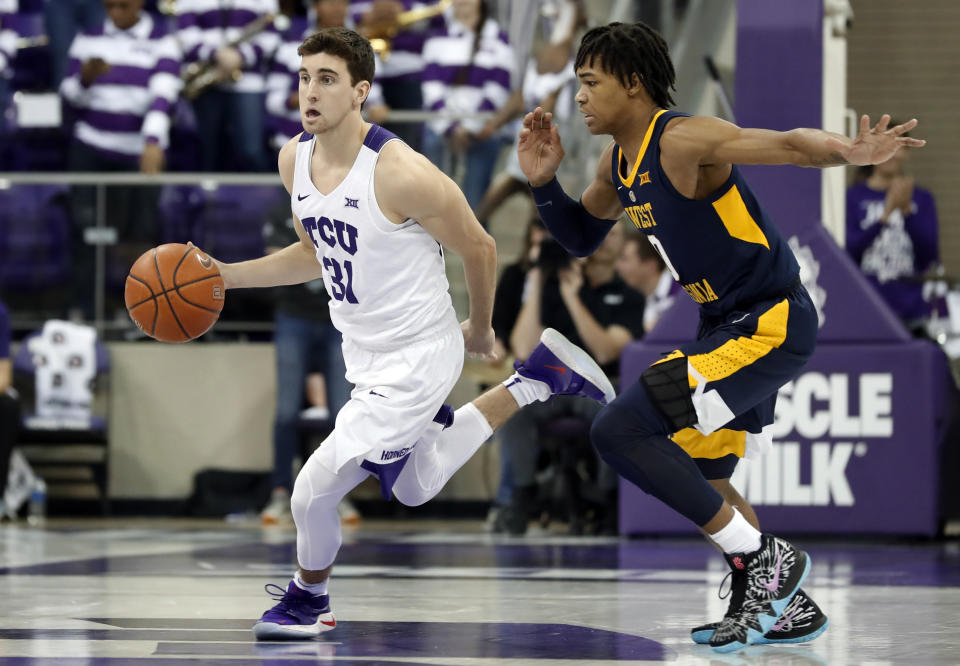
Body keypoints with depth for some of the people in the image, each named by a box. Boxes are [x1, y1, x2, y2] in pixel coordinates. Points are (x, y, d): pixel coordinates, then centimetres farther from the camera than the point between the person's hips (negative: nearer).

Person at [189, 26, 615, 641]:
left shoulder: (400, 173, -28)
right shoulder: (295, 160, -4)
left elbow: (479, 249, -14)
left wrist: (479, 331, 1)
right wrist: (226, 276, 3)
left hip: (417, 359, -9)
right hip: (366, 355, 9)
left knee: (314, 491, -11)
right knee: (416, 487, 28)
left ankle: (309, 600, 21)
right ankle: (539, 379, 39)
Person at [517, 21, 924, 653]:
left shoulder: (684, 139, -19)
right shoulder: (619, 163, 9)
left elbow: (788, 144, -30)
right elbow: (582, 237, 24)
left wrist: (850, 152, -50)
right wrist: (545, 183, 6)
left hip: (771, 326, -10)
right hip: (728, 324, 10)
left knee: (619, 430, -18)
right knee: (700, 483, 18)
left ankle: (763, 557, -10)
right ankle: (779, 605, 32)